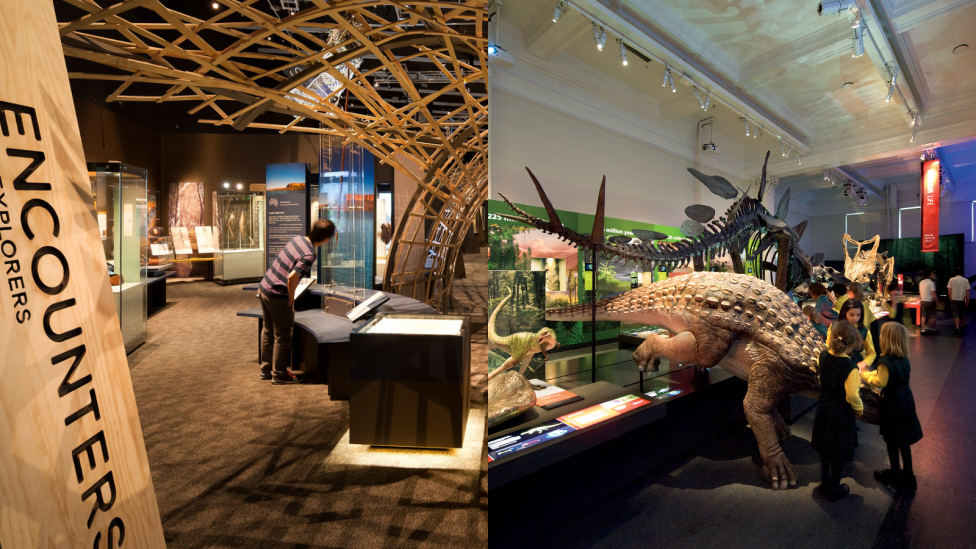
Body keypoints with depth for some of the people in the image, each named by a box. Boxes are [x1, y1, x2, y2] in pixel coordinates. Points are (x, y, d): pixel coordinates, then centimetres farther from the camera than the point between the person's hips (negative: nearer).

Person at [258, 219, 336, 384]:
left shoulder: (298, 239, 1)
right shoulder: (309, 255, -23)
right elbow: (292, 277, -28)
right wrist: (291, 298, -11)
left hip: (264, 288, 9)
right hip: (278, 296, -9)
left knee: (268, 330, 21)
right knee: (282, 336, 7)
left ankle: (265, 370, 36)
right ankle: (280, 374, 20)